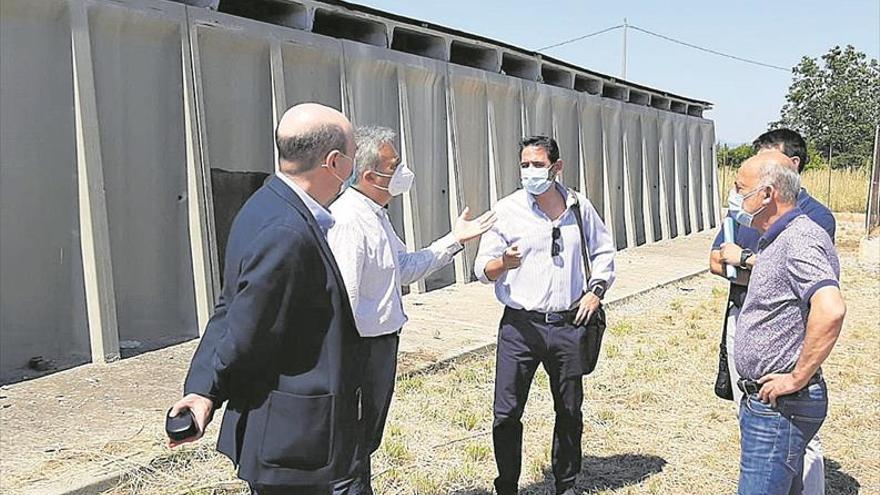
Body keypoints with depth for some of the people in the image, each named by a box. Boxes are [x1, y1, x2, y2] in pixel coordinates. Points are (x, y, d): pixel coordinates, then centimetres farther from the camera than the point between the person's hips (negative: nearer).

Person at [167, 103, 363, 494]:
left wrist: (203, 389, -2)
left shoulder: (269, 208, 5)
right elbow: (246, 337, -20)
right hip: (293, 444, -9)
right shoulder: (286, 234, -27)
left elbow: (230, 311, 4)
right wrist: (210, 389, -3)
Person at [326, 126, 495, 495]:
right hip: (362, 349, -10)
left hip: (383, 341, 10)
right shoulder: (348, 220, -23)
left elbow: (406, 267, 18)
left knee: (367, 438, 24)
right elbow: (344, 298, -26)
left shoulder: (376, 214, 11)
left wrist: (454, 240, 14)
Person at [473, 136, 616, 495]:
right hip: (521, 326, -2)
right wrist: (503, 264, -26)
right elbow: (482, 269, -4)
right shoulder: (507, 210, -3)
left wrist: (596, 289, 4)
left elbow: (603, 251, 20)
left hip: (569, 325, 3)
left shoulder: (579, 207, 6)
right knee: (506, 414, -3)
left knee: (570, 411, 13)